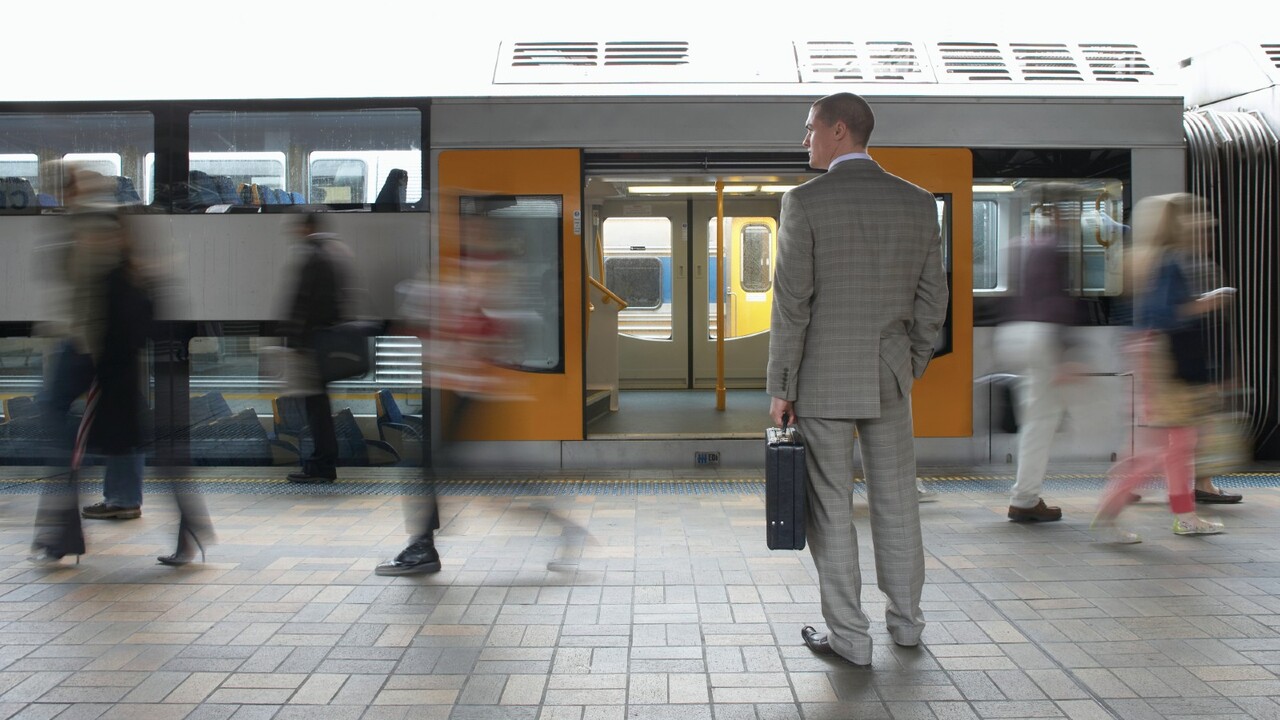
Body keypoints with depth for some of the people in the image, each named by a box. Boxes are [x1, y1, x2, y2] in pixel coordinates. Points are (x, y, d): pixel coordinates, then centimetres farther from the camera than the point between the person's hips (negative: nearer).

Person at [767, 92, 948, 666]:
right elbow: (932, 301, 5)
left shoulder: (805, 202, -11)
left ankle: (848, 635, 10)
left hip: (822, 380, -4)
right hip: (888, 379, 4)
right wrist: (911, 370, 17)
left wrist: (779, 389, -6)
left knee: (830, 509, 4)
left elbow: (791, 306, -13)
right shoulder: (918, 202, 3)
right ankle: (906, 620, 28)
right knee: (895, 501, 16)